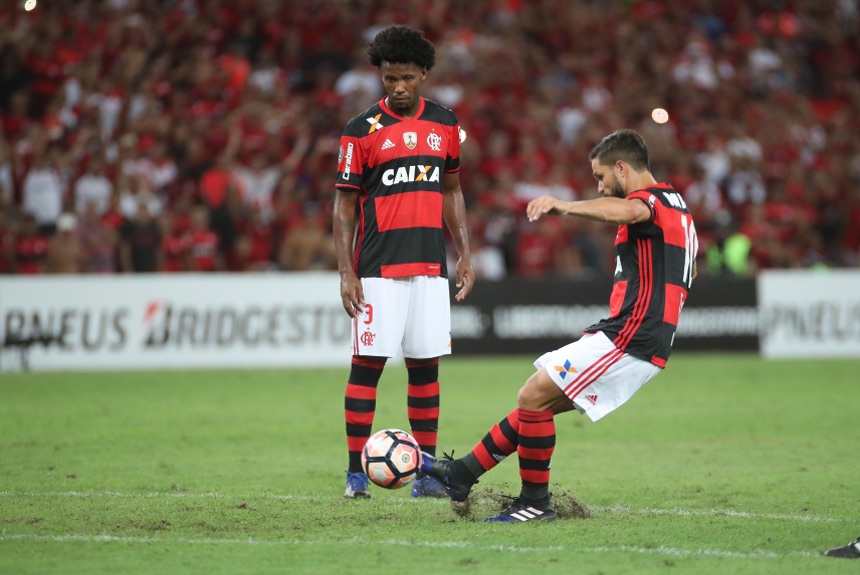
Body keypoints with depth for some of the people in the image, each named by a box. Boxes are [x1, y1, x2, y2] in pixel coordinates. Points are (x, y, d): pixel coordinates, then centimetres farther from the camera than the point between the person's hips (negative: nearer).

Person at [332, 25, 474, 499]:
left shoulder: (445, 124, 10)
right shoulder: (362, 130, -3)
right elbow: (344, 203, -1)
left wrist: (464, 254, 11)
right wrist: (346, 272, -9)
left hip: (430, 265, 4)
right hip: (378, 269, -4)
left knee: (425, 365, 4)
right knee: (367, 363, -5)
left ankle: (426, 472, 8)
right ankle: (356, 473, 0)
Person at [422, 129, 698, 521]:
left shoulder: (651, 199, -11)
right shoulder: (676, 204, 20)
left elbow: (625, 210, -38)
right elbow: (689, 270, 33)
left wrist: (567, 206, -52)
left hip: (628, 341, -10)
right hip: (641, 342, 10)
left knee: (533, 397, -9)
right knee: (536, 399, 14)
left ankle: (536, 503, -2)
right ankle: (461, 475, 17)